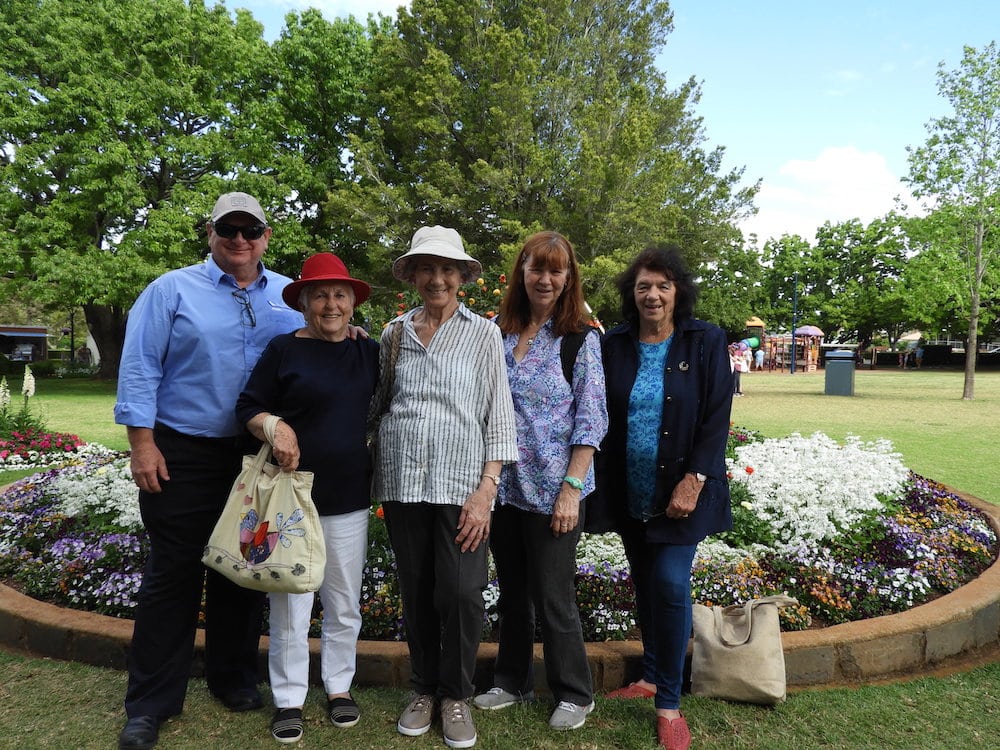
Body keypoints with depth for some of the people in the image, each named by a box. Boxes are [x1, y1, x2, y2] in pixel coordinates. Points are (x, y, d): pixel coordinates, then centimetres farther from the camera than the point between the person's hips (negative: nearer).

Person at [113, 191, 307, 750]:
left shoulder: (289, 297, 8)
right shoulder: (173, 290, -1)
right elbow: (140, 367, -5)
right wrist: (143, 442, -10)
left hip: (259, 458, 3)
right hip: (183, 456, -3)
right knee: (173, 575, 4)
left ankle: (234, 678, 31)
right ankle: (151, 704, 18)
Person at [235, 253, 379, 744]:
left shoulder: (369, 353, 5)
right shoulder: (284, 349, -5)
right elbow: (248, 408, -3)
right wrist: (276, 428, -22)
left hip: (349, 499, 3)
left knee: (344, 603, 14)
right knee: (290, 603, 8)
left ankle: (339, 687, 33)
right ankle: (289, 699, 26)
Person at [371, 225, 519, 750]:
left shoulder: (483, 334, 1)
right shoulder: (394, 333, 8)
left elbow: (500, 417, -2)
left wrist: (486, 490, -9)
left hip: (460, 484, -2)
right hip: (403, 482, 3)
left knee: (461, 594, -3)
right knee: (415, 593, 11)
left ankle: (456, 695, 21)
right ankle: (424, 689, 32)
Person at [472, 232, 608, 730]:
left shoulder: (581, 339, -6)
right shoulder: (499, 333, 4)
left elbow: (591, 421, -8)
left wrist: (571, 488, -13)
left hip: (552, 490, -4)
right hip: (504, 485, 4)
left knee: (553, 596, 6)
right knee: (511, 591, 18)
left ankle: (573, 694, 29)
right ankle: (512, 681, 38)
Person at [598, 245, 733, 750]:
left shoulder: (705, 342, -5)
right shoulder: (615, 345, 2)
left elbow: (717, 418, -8)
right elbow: (602, 414, 6)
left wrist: (693, 481, -15)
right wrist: (604, 484, 2)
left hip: (681, 491, -3)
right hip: (629, 493, 3)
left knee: (670, 584, -9)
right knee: (644, 584, 14)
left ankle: (669, 703, 9)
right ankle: (652, 676, 33)